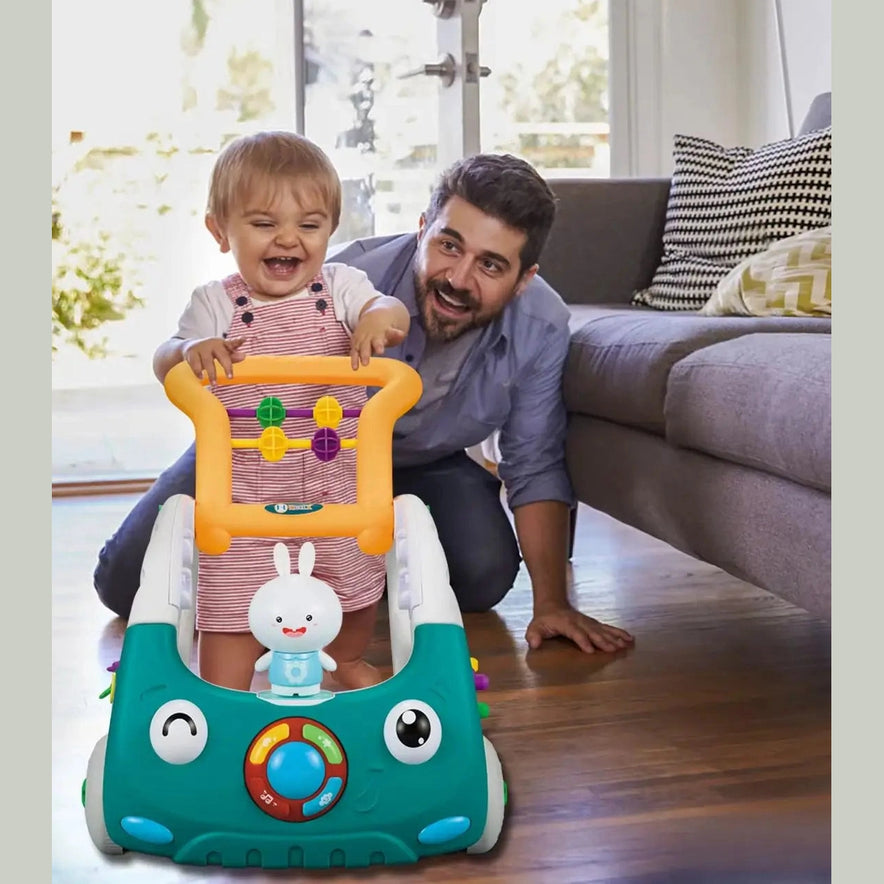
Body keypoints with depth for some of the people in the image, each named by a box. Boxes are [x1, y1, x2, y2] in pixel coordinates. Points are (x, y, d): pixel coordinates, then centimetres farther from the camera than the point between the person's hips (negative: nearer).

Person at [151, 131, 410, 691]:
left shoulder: (340, 287, -4)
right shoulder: (216, 303, -6)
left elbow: (393, 311, -19)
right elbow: (165, 366, -13)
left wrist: (380, 318, -43)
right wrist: (191, 350, -36)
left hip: (338, 486, 2)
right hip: (244, 492, -2)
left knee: (357, 580, 20)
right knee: (230, 597, 1)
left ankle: (348, 661, 49)